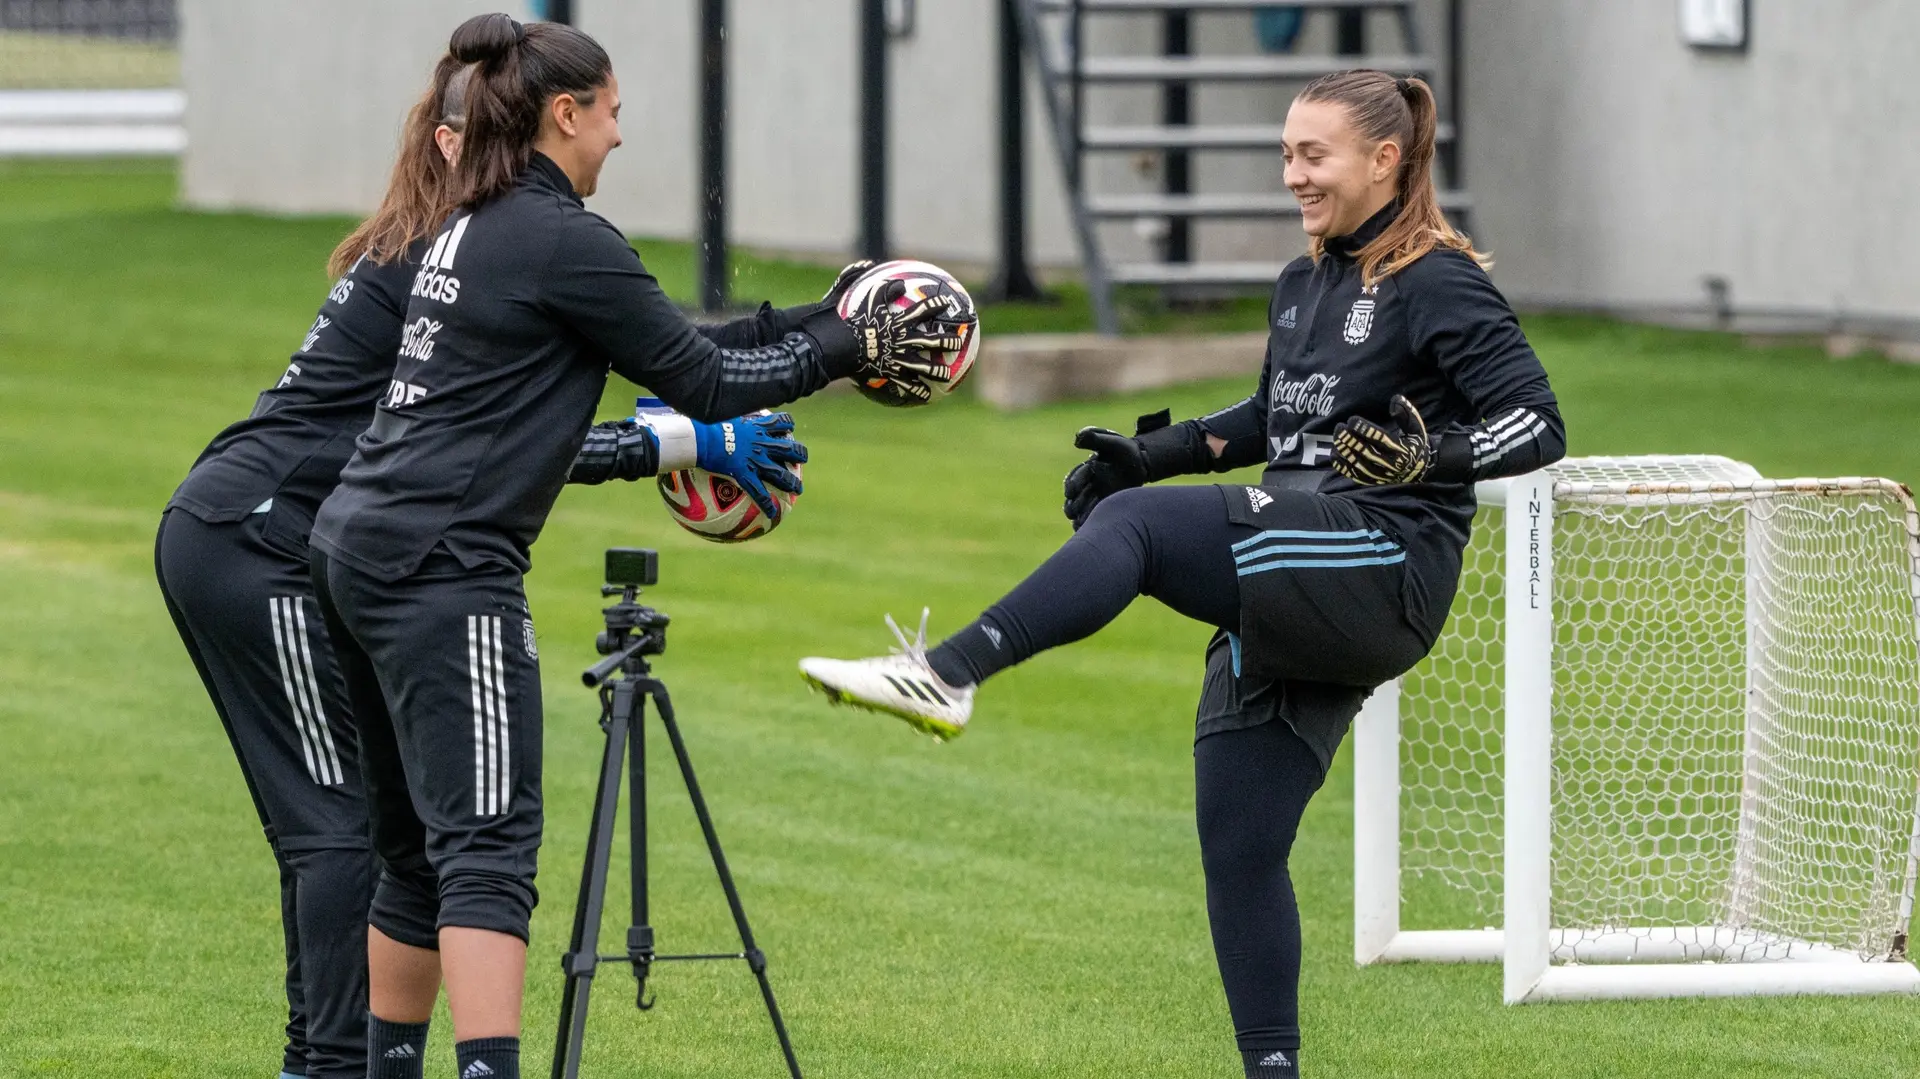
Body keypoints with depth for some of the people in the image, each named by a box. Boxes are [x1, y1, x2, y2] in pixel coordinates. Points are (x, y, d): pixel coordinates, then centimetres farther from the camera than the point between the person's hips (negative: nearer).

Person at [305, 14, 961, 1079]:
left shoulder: (472, 229, 18)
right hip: (445, 568, -10)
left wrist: (811, 326, 26)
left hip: (357, 550, 10)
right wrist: (845, 346, 6)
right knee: (488, 848, -16)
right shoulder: (563, 241, -10)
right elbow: (704, 381, -4)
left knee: (419, 849, 16)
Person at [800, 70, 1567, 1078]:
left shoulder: (1440, 286, -4)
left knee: (1136, 524, -27)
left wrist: (1429, 461, -27)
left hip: (1386, 569, -9)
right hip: (1290, 606, 9)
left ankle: (945, 673, -42)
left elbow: (1538, 425, -10)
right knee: (1236, 844, 4)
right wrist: (1154, 450, 21)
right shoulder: (1304, 284, 20)